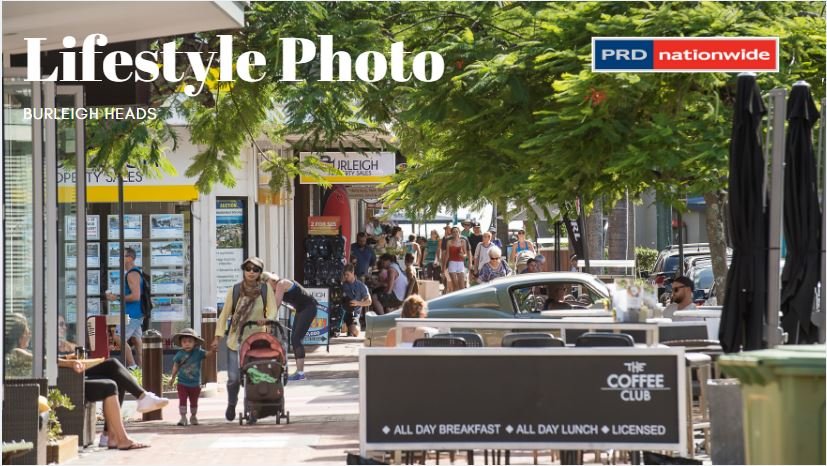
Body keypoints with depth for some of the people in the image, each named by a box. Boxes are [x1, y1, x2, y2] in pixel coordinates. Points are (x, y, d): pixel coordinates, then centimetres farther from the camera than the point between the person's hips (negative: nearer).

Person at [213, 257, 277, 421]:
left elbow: (272, 311, -1)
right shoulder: (234, 290, 1)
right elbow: (224, 314, 6)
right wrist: (217, 337, 1)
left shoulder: (266, 290, 1)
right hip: (235, 340, 0)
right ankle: (231, 404, 27)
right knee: (233, 378, -1)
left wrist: (266, 320, -24)